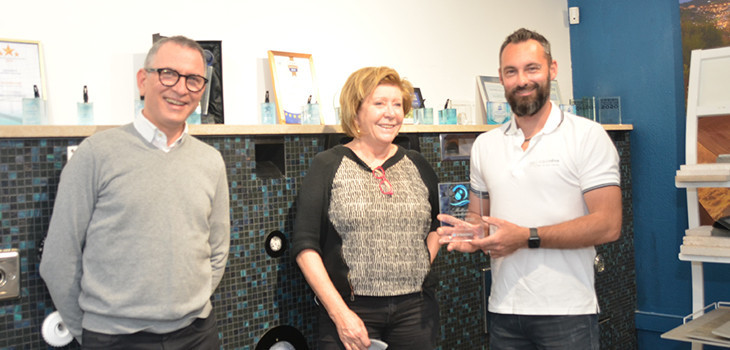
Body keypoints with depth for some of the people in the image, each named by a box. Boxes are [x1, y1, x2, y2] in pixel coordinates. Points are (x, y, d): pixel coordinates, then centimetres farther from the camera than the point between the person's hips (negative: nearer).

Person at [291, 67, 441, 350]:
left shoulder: (418, 166, 9)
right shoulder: (328, 166, -2)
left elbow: (436, 227, 21)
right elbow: (305, 246, -6)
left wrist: (420, 269, 3)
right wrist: (340, 313, -11)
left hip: (415, 308, 3)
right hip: (352, 309, -3)